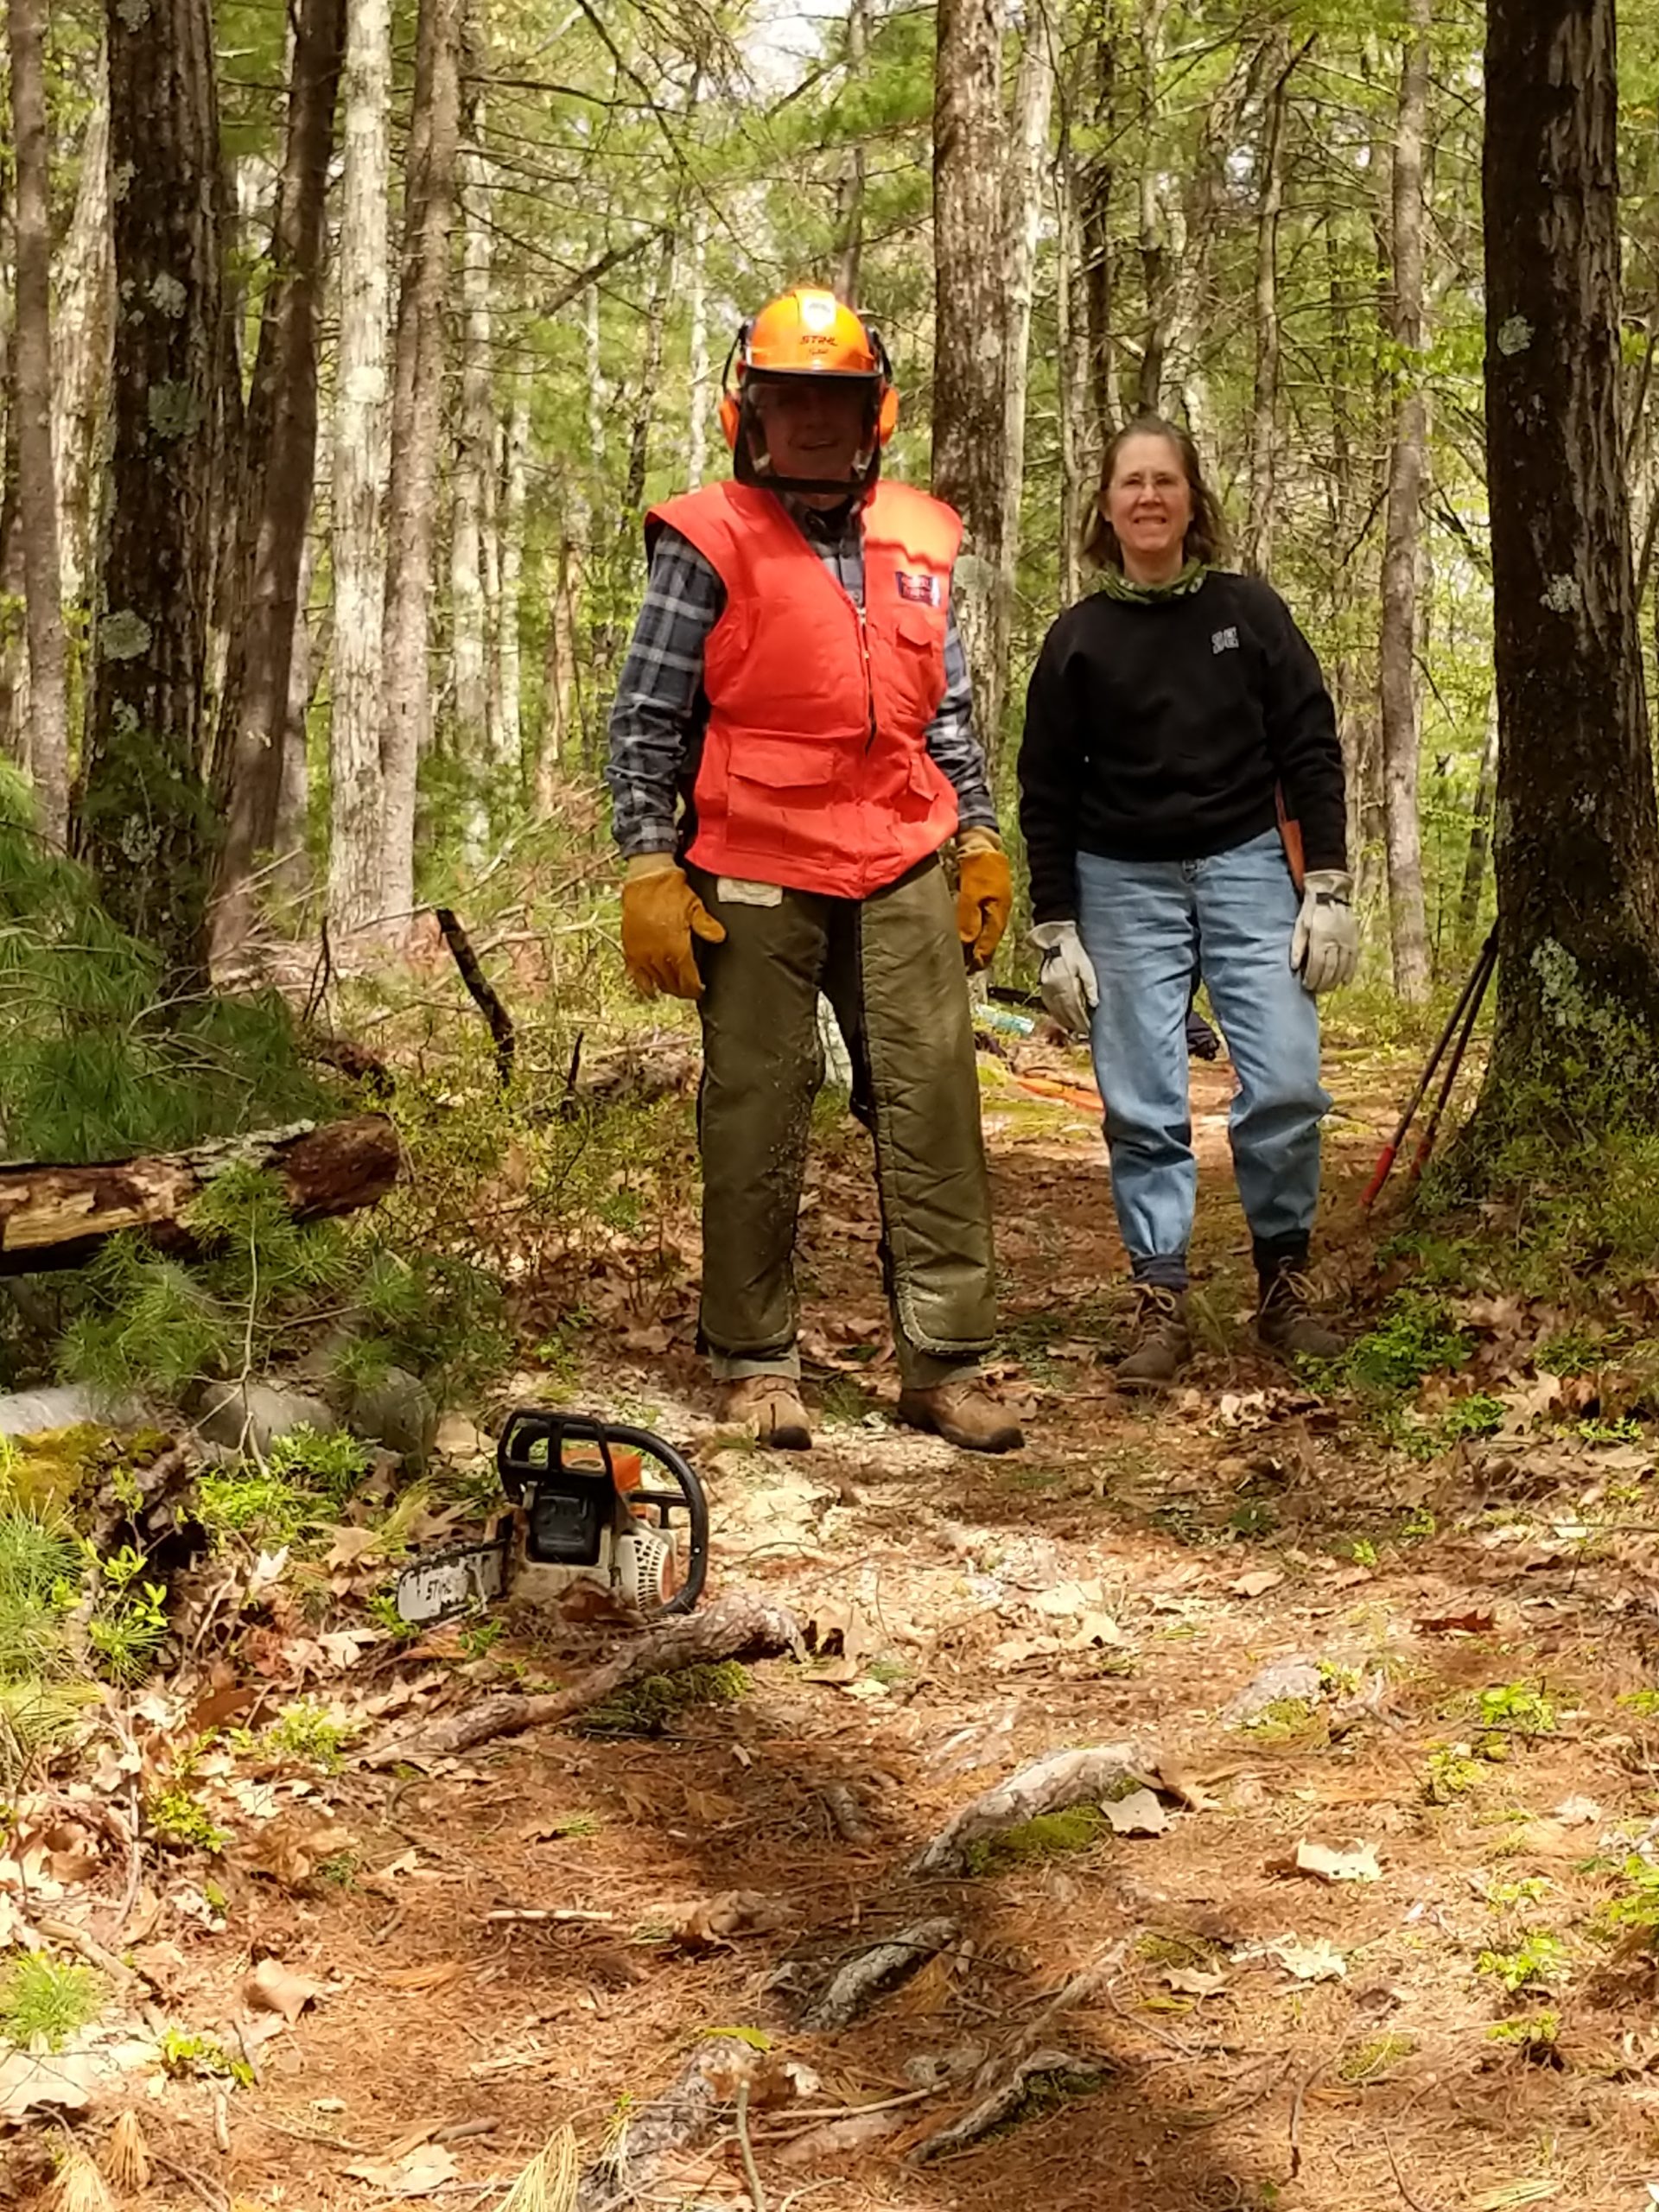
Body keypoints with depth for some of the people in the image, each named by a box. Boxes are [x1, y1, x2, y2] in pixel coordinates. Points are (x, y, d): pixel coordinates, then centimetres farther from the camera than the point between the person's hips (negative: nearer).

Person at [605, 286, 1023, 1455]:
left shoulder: (917, 541, 14)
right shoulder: (710, 544, -1)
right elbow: (646, 720, -2)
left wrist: (981, 840, 14)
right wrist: (648, 870, -8)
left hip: (904, 873, 4)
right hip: (757, 883, -4)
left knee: (936, 1105, -2)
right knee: (756, 1123, 1)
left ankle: (947, 1360, 2)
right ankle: (756, 1362, 12)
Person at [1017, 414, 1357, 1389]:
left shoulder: (1249, 610, 3)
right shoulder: (1079, 639, 4)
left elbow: (1310, 751, 3)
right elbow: (1047, 795, 6)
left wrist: (1329, 888, -4)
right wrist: (1055, 932, 1)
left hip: (1246, 868, 0)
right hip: (1124, 885, 0)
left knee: (1286, 1086, -10)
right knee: (1144, 1107, -2)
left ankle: (1285, 1286, 7)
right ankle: (1161, 1305, 4)